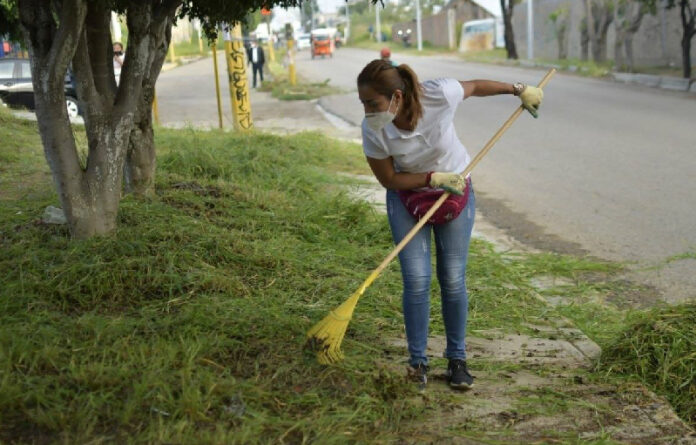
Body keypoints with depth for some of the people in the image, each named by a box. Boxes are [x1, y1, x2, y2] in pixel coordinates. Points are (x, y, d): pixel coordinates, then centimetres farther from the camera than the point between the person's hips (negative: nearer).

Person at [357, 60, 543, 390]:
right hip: (406, 196, 0)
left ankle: (457, 359, 19)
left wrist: (519, 90, 5)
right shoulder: (373, 130, -26)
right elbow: (389, 180, -13)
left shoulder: (438, 95, -29)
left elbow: (476, 86, -6)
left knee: (453, 281, 2)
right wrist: (434, 178, -23)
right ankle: (417, 362, 9)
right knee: (416, 281, -8)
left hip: (455, 192, 0)